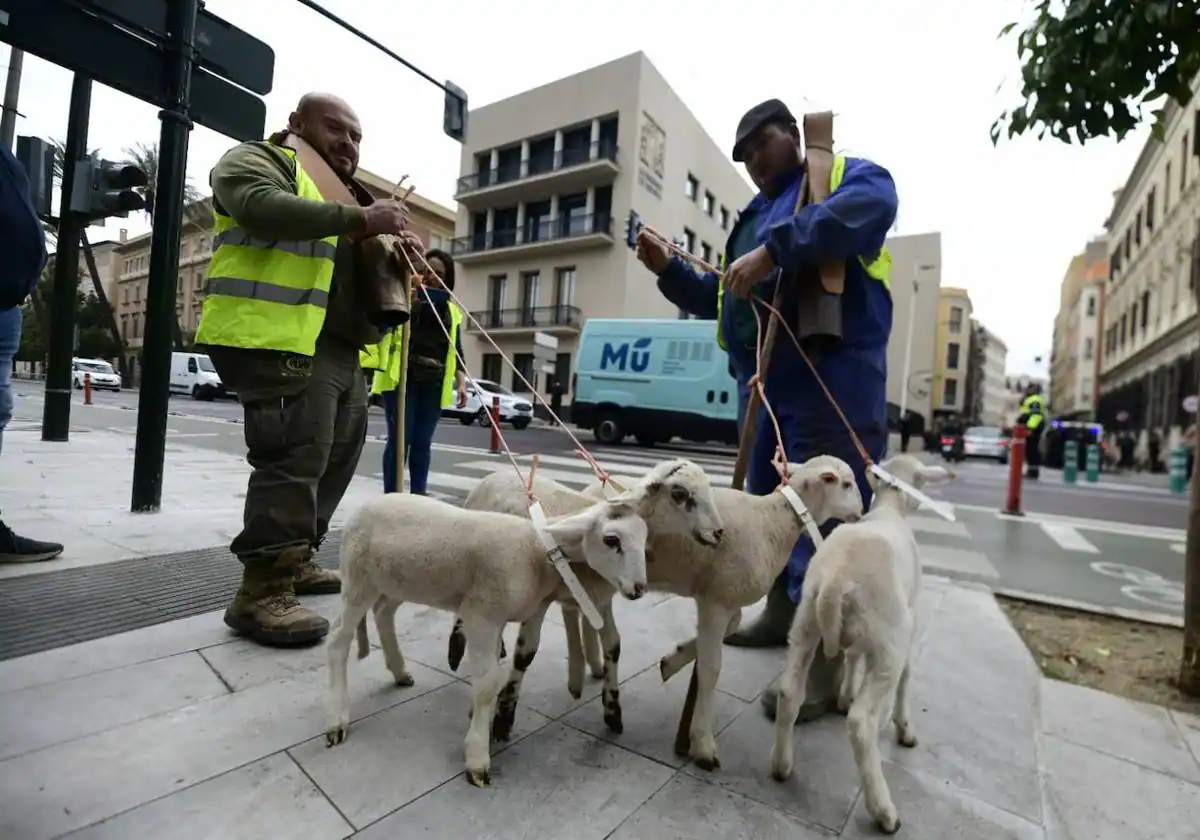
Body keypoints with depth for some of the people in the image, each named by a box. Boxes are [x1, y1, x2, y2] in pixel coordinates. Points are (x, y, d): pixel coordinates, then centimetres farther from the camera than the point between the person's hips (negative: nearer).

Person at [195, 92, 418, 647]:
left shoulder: (338, 192, 31)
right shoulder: (258, 160, 5)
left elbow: (356, 269, 32)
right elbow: (264, 207, -19)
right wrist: (360, 218, -24)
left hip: (337, 347, 10)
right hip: (276, 339, -9)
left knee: (335, 457, 11)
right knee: (294, 458, -17)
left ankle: (294, 561, 24)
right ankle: (262, 591, -11)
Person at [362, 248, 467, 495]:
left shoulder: (451, 309, 19)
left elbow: (456, 348, 18)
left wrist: (461, 380, 6)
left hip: (434, 382, 4)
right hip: (402, 377, -3)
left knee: (423, 442, 6)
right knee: (400, 438, -4)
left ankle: (418, 496, 13)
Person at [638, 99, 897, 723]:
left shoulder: (846, 174, 6)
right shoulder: (754, 217, 27)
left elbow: (873, 205, -21)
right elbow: (719, 300, 27)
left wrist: (774, 249, -27)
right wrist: (668, 269, 13)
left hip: (833, 375, -8)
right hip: (764, 381, 9)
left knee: (825, 516, -10)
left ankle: (829, 666, 1)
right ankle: (781, 616, 32)